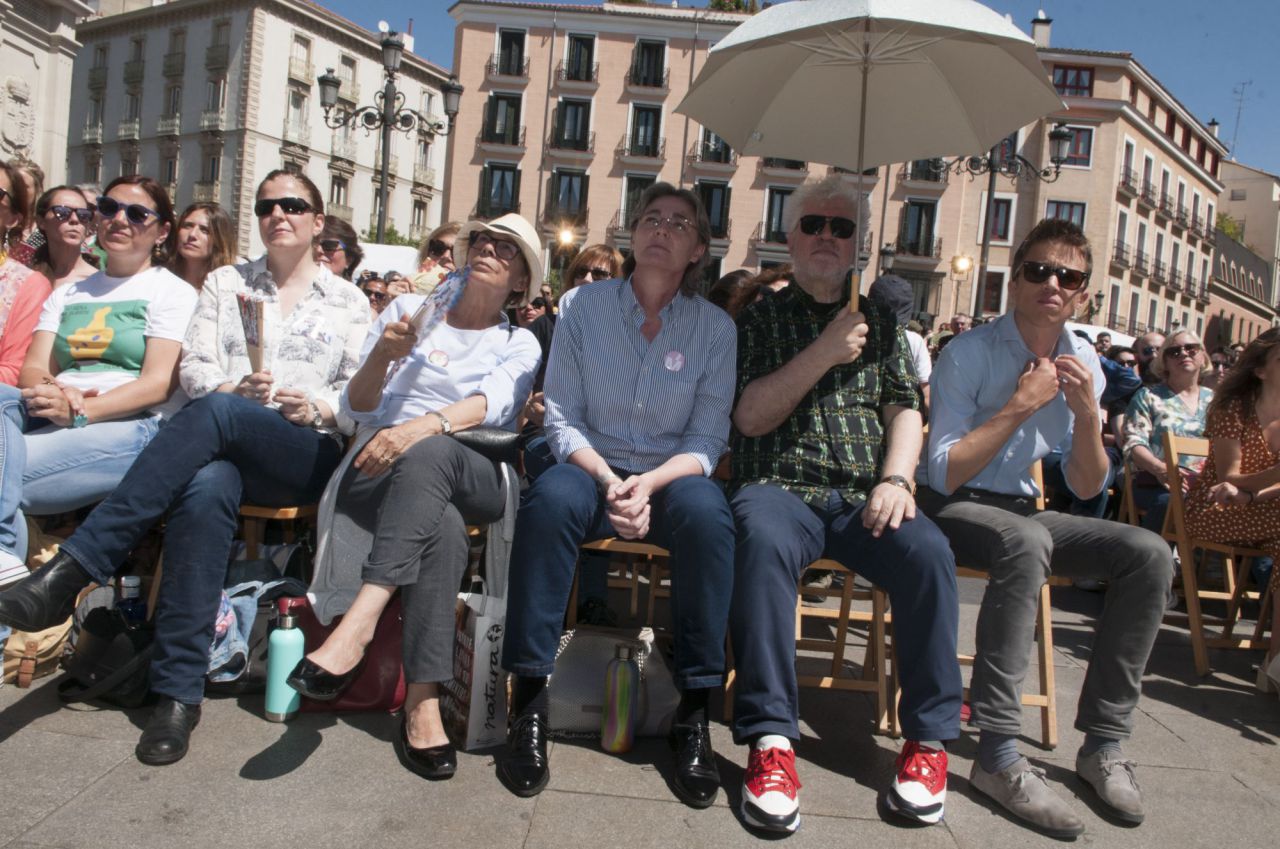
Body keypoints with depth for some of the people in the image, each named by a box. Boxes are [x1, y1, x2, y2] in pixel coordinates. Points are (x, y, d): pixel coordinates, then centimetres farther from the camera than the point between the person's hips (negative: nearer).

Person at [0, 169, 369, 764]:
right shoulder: (225, 283, 23)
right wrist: (236, 388, -10)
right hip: (224, 450, 2)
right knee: (205, 488, -37)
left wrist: (317, 408, -10)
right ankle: (179, 692, -34)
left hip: (308, 455, -2)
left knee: (217, 414, -36)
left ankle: (72, 568, -37)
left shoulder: (348, 302, 18)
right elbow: (194, 368, 12)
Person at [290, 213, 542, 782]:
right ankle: (423, 702, -38)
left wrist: (425, 426, -28)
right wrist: (383, 356, -9)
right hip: (376, 471, 0)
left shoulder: (519, 344, 18)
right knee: (443, 525, -36)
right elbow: (356, 408, 13)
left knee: (429, 453, -38)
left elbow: (492, 403, -7)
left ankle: (359, 622, -46)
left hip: (474, 477, 0)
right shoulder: (409, 309, 20)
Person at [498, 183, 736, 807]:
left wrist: (649, 483, -21)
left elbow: (707, 439, -2)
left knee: (705, 513, -34)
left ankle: (694, 713, -21)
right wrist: (609, 481, -17)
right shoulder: (586, 305, 2)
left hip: (672, 474, 0)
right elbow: (561, 417, -1)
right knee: (550, 498, -34)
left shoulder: (715, 328, 2)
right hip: (592, 466, 0)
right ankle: (530, 699, -24)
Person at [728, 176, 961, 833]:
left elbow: (905, 408, 14)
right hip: (782, 487, -2)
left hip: (864, 497, 3)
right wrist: (824, 352, -10)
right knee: (763, 540, -36)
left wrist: (896, 479, -5)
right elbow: (749, 417, -1)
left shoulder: (879, 317, 22)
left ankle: (929, 738, -13)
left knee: (928, 552, -28)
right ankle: (770, 740, -31)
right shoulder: (758, 318, 12)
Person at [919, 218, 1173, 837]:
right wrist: (1020, 406, -24)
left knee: (1149, 553, -14)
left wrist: (1088, 413, -12)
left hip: (1019, 511, 6)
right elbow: (944, 474, -21)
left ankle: (1103, 743, -4)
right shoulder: (969, 354, -14)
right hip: (950, 509, -6)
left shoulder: (1083, 363, 4)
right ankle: (998, 756, -32)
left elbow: (1085, 490, 5)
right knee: (1027, 542, -37)